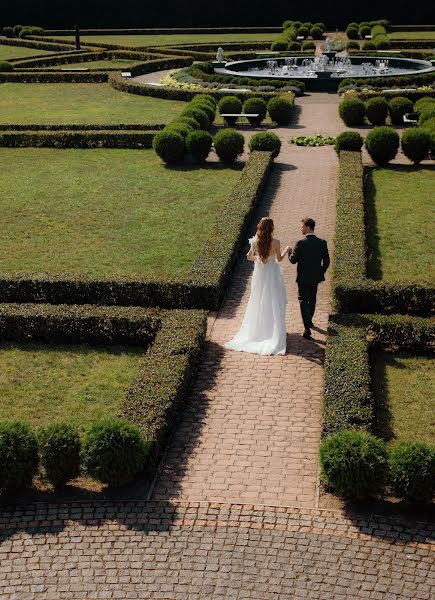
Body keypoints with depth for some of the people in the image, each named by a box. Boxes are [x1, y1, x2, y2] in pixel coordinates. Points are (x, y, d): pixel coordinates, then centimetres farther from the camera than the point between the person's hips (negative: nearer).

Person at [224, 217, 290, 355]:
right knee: (274, 303, 9)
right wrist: (286, 250, 14)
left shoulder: (255, 242, -11)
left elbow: (249, 257, -2)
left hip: (259, 274, 2)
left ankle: (258, 329, 23)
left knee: (259, 302, 16)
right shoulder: (276, 242, -17)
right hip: (272, 274, -2)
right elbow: (279, 259, -4)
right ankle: (274, 332, 14)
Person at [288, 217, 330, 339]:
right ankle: (309, 321, 40)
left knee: (303, 302, 2)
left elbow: (293, 260, -14)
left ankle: (307, 328, -7)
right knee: (312, 300, 22)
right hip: (316, 278, 5)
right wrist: (321, 272, 14)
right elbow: (326, 261, -1)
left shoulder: (300, 243, -18)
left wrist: (289, 252, 7)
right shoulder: (322, 243, -5)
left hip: (303, 278, -5)